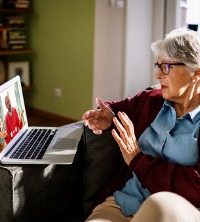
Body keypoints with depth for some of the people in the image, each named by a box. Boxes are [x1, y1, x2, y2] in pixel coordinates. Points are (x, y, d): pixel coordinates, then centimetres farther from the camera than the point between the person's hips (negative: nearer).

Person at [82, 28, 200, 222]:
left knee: (162, 204, -40)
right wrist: (108, 116, 11)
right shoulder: (151, 99, 14)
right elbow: (120, 107, 36)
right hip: (122, 204, 3)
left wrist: (138, 160, -9)